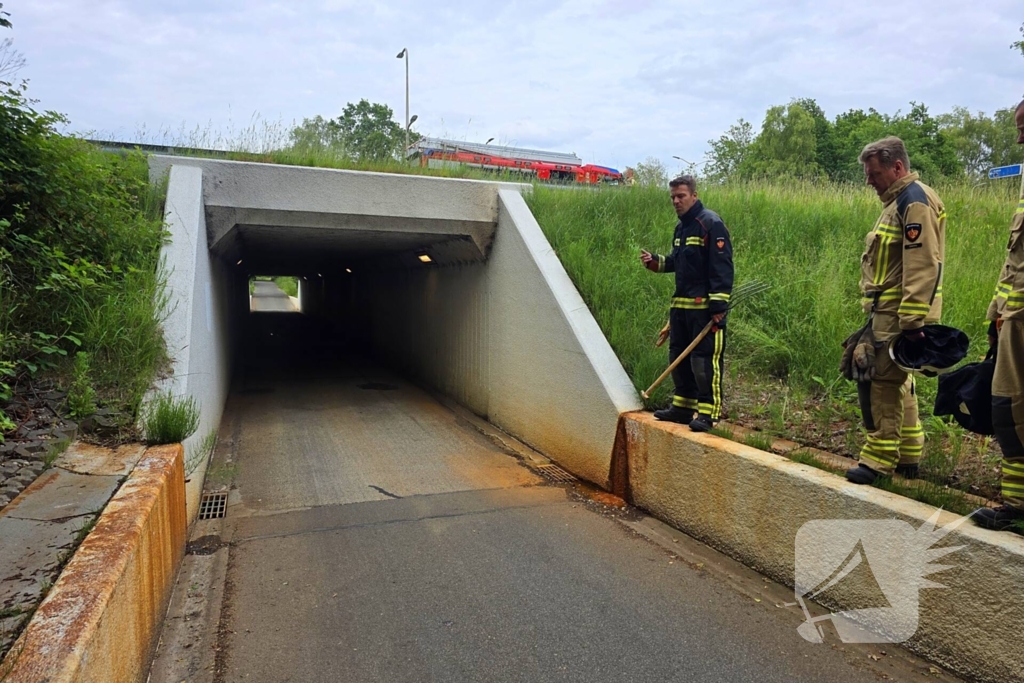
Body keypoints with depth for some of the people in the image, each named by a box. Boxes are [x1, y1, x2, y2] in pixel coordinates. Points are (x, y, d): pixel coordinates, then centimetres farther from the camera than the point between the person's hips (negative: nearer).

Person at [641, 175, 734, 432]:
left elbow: (722, 267, -16)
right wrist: (655, 262, 7)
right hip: (681, 305, 9)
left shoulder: (711, 223, -11)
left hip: (705, 307, -9)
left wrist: (718, 306, -20)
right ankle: (683, 406, 25)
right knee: (678, 356, 14)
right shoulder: (681, 227, 17)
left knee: (704, 360, -7)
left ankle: (707, 413, 1)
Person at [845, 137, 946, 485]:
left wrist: (912, 321, -25)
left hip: (898, 315, -11)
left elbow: (923, 266, -22)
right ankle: (908, 456, 26)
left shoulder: (914, 201, -14)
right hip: (888, 312, 11)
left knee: (880, 381, -8)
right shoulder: (899, 200, 19)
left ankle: (879, 459, 2)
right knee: (896, 381, 15)